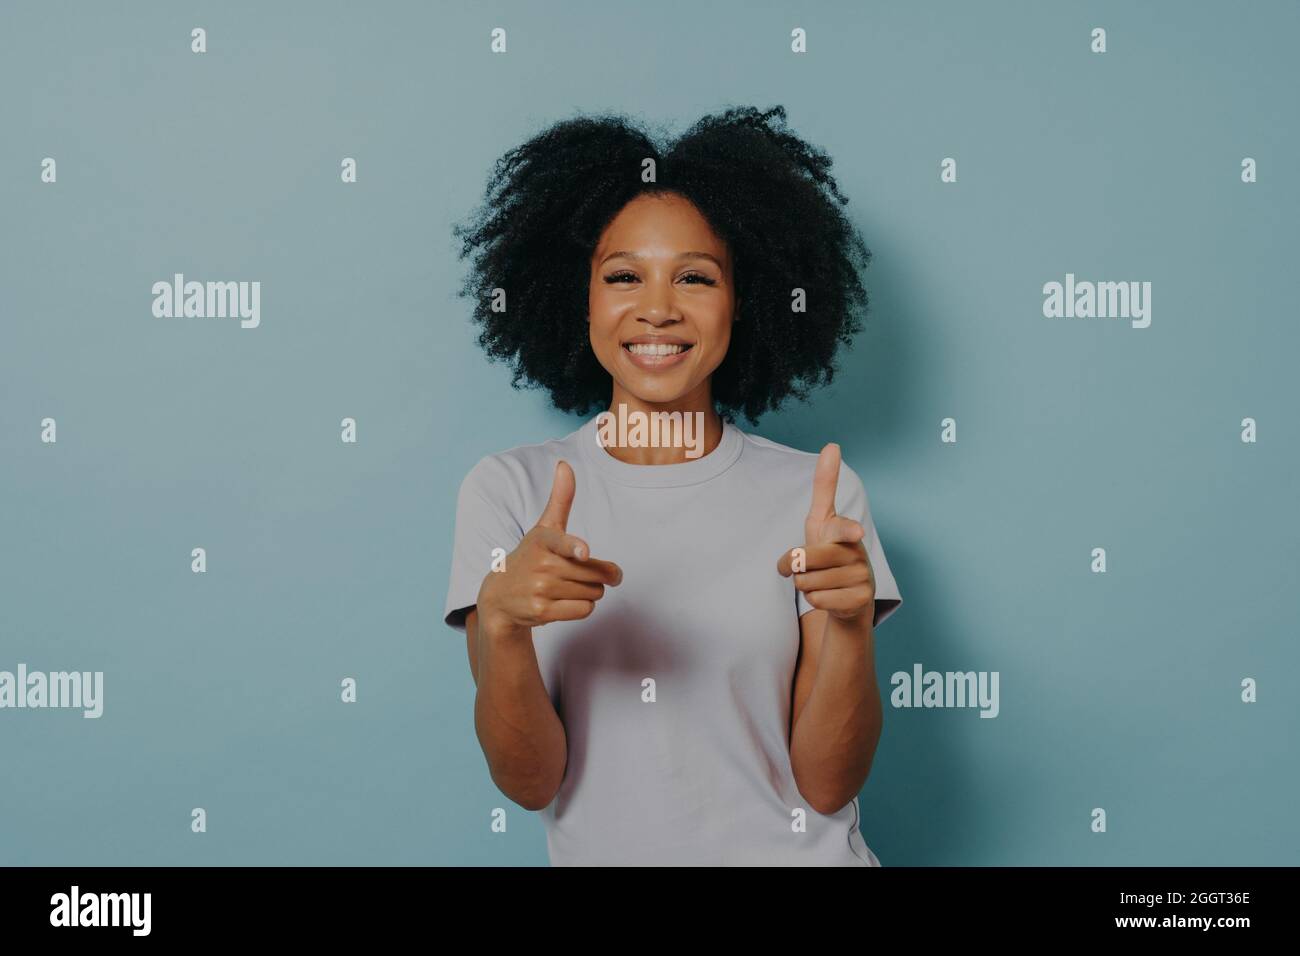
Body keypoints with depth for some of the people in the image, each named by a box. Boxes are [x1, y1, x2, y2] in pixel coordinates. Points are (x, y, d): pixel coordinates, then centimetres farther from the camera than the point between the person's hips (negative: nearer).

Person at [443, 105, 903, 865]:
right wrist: (500, 625, -21)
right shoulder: (508, 492, 0)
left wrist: (850, 621, -19)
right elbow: (528, 782, -5)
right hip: (601, 853, 1)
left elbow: (827, 785, -3)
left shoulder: (817, 495, -1)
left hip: (799, 855, 0)